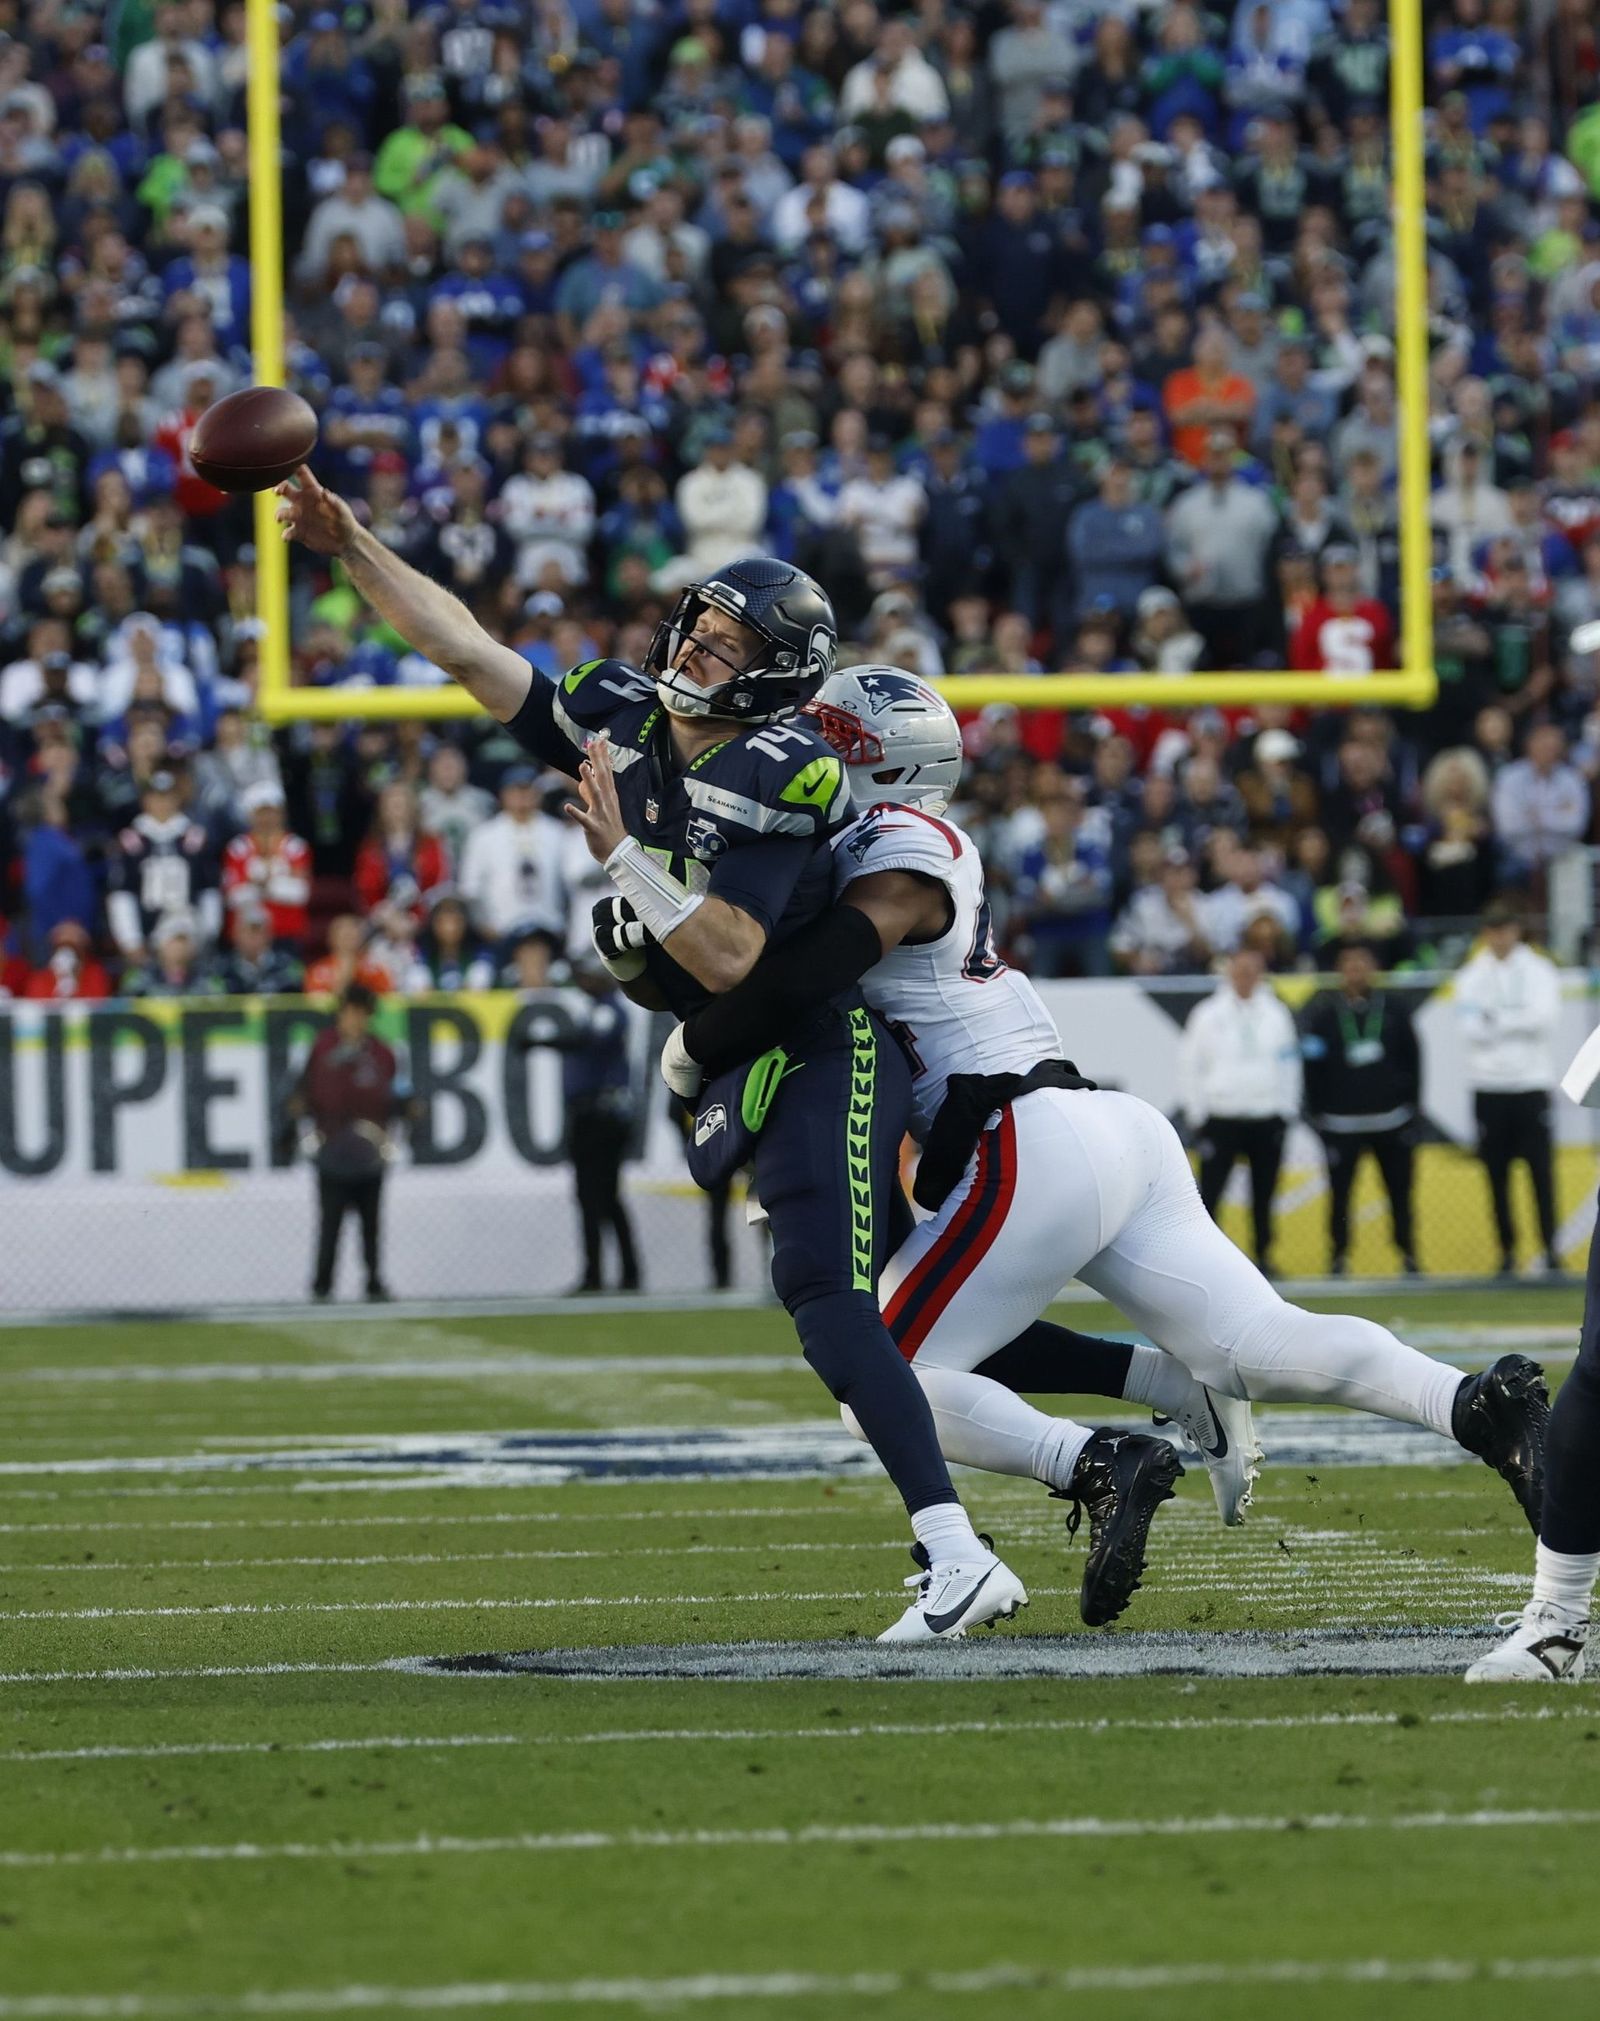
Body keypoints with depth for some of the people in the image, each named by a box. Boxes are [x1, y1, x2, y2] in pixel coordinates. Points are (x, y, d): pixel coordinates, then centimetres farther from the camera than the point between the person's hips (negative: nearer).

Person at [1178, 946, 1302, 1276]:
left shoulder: (1276, 1014, 7)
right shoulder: (1208, 1015, 0)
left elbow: (1289, 1064, 12)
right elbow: (1189, 1066, 3)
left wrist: (1287, 1109, 5)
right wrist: (1197, 1113, -1)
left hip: (1268, 1118, 2)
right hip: (1221, 1118, -2)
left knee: (1264, 1193, 6)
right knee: (1209, 1190, -8)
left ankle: (1264, 1256, 15)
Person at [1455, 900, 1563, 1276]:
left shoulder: (1539, 971, 5)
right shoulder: (1472, 976, 6)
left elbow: (1546, 1018, -9)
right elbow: (1473, 1028, -6)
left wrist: (1497, 1019, -9)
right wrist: (1519, 1023, -12)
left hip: (1532, 1080, -1)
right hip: (1489, 1084, 1)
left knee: (1540, 1167, -7)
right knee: (1497, 1172, 2)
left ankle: (1550, 1247, -5)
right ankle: (1507, 1249, 7)